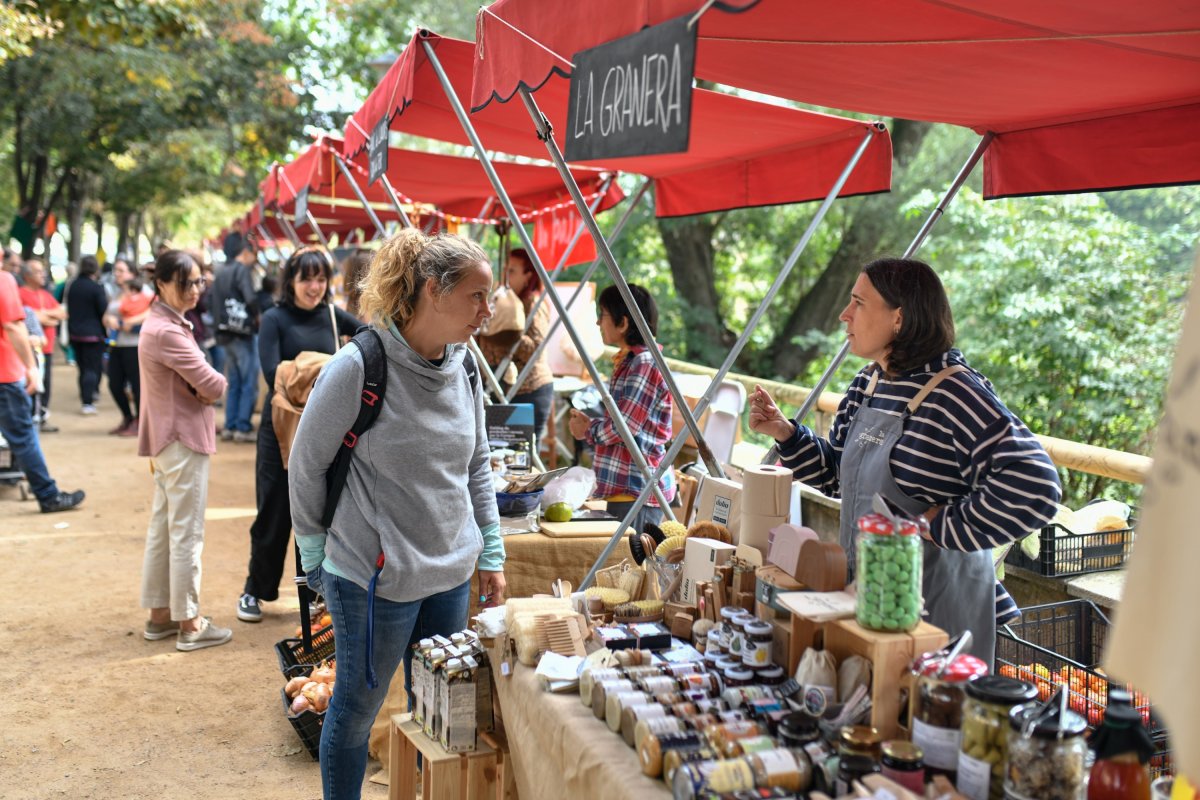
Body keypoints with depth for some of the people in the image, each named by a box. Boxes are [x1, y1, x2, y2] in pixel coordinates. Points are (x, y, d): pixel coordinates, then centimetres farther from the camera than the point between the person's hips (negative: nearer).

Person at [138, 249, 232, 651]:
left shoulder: (165, 324, 12)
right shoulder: (167, 332, -20)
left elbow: (199, 382, 12)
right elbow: (213, 384, -23)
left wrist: (203, 387, -9)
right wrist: (217, 382, -1)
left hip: (167, 440, 10)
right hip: (183, 440, -10)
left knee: (161, 528, 15)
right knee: (187, 533, -2)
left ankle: (160, 614, 26)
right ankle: (189, 624, 7)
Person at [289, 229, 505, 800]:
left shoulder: (463, 368, 1)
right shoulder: (357, 367, -17)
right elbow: (306, 467, -7)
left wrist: (492, 555, 12)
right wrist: (316, 560, 0)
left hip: (452, 575, 6)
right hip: (373, 576, -5)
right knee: (357, 710, 12)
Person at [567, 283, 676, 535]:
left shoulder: (645, 363, -16)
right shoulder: (627, 361, 17)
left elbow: (624, 426, -19)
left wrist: (588, 430, -1)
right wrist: (589, 422, 6)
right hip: (623, 488, 10)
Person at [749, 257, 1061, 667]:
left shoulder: (956, 395, -21)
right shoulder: (867, 384, 5)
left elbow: (1034, 487, -29)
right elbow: (838, 474, 16)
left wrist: (943, 526, -22)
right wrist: (785, 433, 2)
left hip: (936, 602, -8)